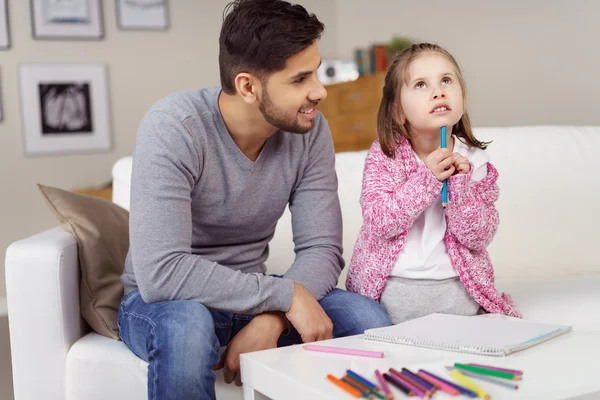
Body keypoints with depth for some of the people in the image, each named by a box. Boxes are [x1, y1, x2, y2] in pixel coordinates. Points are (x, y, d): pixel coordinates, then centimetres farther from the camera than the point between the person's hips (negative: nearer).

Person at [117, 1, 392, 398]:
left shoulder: (310, 130, -10)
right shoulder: (173, 127, -25)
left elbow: (322, 249, -11)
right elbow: (160, 273, -33)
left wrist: (270, 320, -29)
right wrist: (287, 295, -31)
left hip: (251, 295, 4)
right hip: (162, 301, -3)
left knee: (369, 320, -18)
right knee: (188, 324, -38)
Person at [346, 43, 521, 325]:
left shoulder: (473, 161, 1)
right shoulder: (384, 155, -3)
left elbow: (478, 237, -4)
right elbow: (377, 221, -14)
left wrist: (461, 184, -17)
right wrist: (426, 179, -20)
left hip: (456, 287, 1)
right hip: (393, 288, -1)